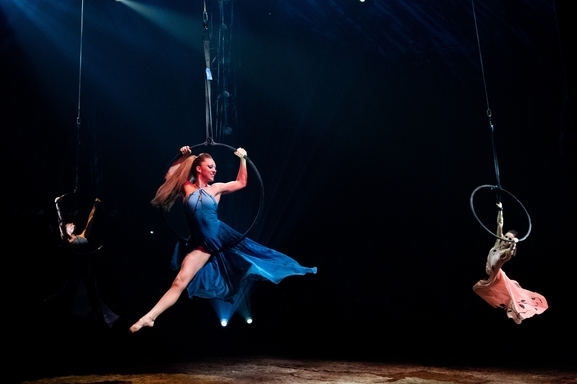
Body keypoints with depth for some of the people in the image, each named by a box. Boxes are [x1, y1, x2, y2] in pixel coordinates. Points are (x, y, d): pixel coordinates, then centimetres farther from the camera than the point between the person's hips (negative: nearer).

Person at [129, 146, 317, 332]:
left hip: (218, 238, 0)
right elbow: (170, 175, 18)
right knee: (180, 281, -11)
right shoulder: (187, 187, 4)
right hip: (200, 244, 0)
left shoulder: (216, 188, 5)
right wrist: (183, 157, 11)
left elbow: (241, 182, 15)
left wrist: (242, 159, 10)